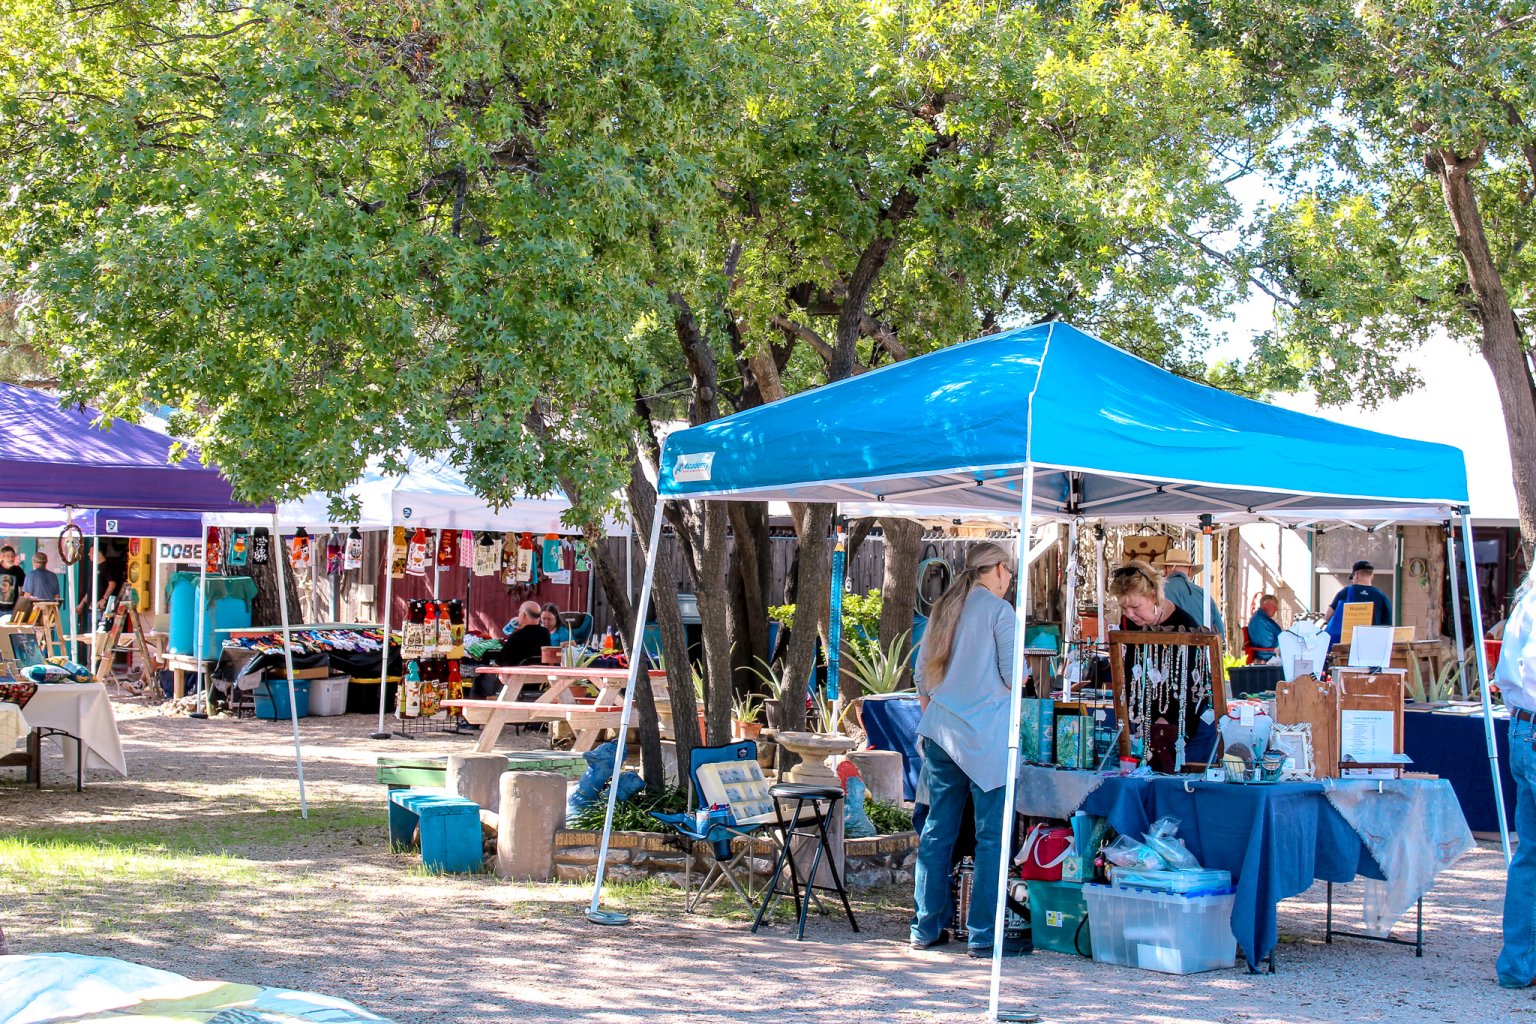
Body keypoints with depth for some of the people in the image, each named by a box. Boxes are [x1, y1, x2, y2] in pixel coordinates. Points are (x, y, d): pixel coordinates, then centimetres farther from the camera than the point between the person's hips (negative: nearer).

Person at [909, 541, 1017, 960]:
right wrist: (1015, 678, 12)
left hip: (941, 732, 7)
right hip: (986, 734, -7)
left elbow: (922, 676, 15)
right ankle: (983, 935, -3)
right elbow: (1013, 675, -10)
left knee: (937, 830, 11)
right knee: (992, 835, -2)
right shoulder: (999, 611, -6)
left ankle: (927, 928, 16)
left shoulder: (942, 610, 13)